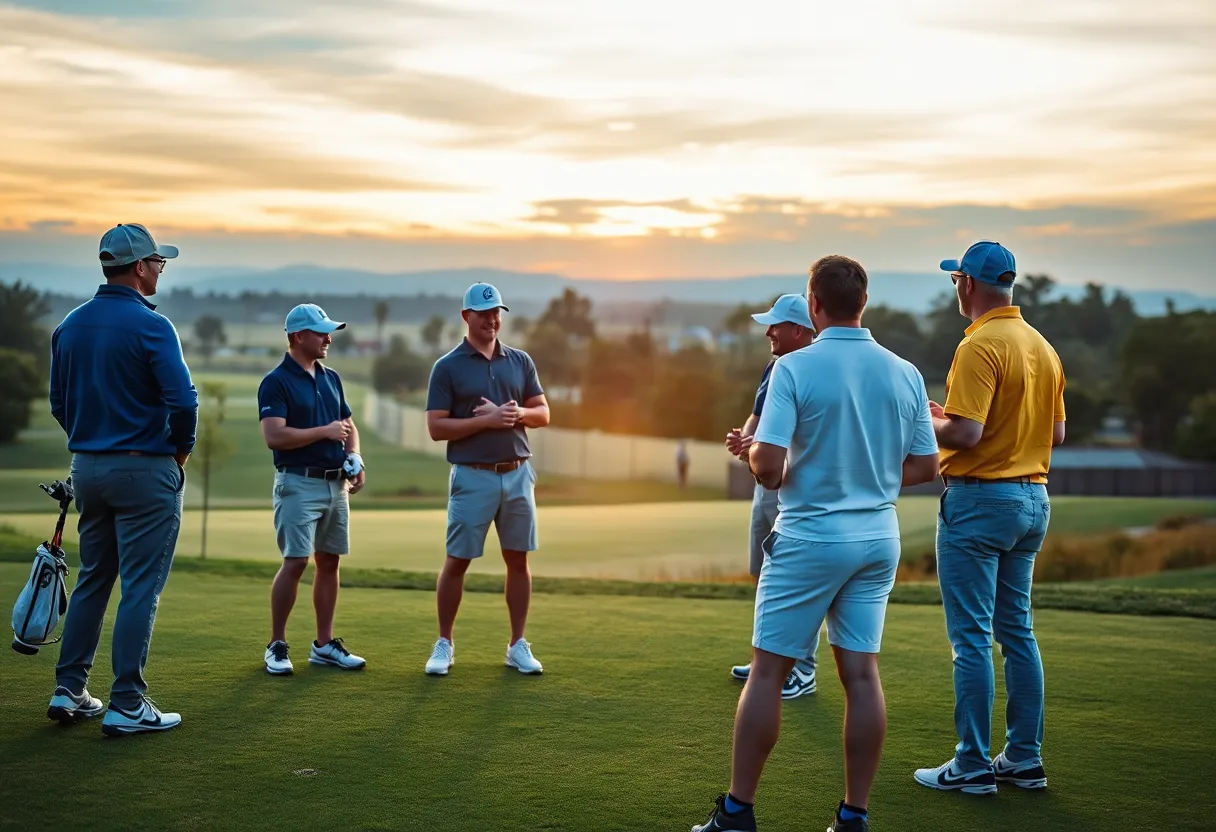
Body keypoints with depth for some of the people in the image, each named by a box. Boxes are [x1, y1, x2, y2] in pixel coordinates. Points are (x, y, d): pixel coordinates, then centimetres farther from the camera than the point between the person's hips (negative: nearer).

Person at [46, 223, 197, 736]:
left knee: (92, 580, 17)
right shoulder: (150, 326, -14)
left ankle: (68, 690, 19)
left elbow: (58, 402, 13)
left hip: (86, 467, 7)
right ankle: (127, 705, 0)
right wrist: (180, 452, -4)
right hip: (146, 471, -7)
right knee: (141, 587, -2)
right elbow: (183, 401, -20)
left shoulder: (70, 325, 8)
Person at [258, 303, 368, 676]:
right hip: (299, 484, -7)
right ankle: (276, 645, 1)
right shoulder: (276, 382, -9)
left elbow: (348, 424, 21)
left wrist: (355, 456, 2)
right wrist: (324, 432, -16)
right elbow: (274, 436, -20)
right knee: (295, 562, -10)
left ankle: (324, 645, 15)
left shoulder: (331, 378, 14)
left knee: (329, 561, 8)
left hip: (336, 484, 7)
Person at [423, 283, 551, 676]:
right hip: (473, 477, -4)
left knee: (518, 559, 7)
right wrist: (486, 420, -19)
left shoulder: (521, 361, 9)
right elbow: (436, 428, -9)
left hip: (517, 474, 4)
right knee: (457, 561, 2)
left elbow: (543, 414, 9)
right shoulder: (447, 367, -4)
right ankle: (444, 644, 14)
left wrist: (518, 414, -12)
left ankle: (518, 646, 15)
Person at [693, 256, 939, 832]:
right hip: (879, 537, 5)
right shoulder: (904, 373, 2)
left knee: (768, 671, 4)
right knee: (861, 673, 8)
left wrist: (752, 452, 4)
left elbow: (767, 465, -18)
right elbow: (924, 467, 7)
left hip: (809, 538, -4)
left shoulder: (795, 368, -13)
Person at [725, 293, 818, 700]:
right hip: (766, 484, 10)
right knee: (763, 576, 17)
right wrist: (743, 440, 0)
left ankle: (803, 672, 7)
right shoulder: (774, 368, 12)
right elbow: (757, 417, 20)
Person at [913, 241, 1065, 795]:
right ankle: (1024, 758, 19)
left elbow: (965, 434, -23)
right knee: (1017, 632, 14)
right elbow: (1056, 433, 15)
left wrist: (927, 421, -4)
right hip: (1033, 497, 8)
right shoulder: (1043, 347, 10)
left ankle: (972, 765, 2)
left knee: (971, 637, -2)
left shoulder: (980, 346, -16)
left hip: (980, 498, -8)